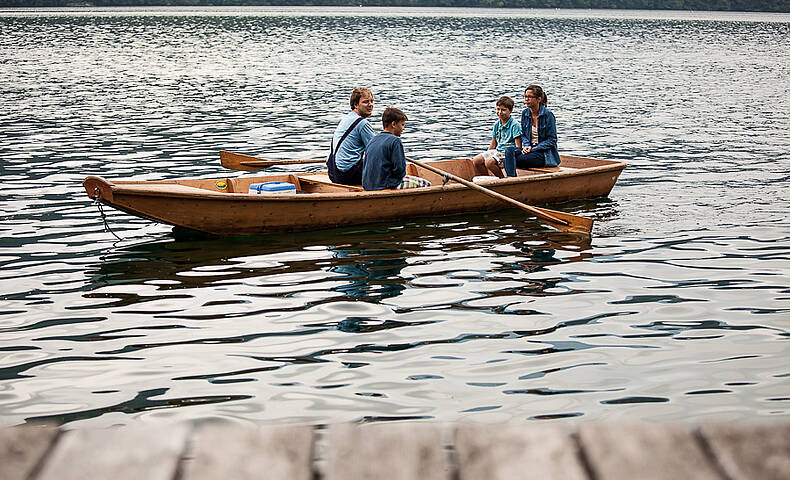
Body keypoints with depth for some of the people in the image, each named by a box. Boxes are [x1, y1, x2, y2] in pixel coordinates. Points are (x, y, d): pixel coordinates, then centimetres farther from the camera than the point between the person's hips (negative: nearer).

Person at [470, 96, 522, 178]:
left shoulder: (514, 125, -10)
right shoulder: (497, 124, 13)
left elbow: (518, 146, -13)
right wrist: (485, 155, 16)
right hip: (497, 150, 8)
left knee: (489, 162, -31)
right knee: (476, 161, -8)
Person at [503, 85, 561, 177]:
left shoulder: (547, 114, -11)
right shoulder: (525, 113, 7)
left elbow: (552, 140, -10)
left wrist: (533, 149, -16)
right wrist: (526, 146, -7)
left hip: (545, 153, -6)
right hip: (530, 148, 6)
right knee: (509, 150, -23)